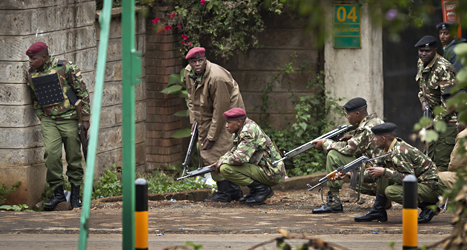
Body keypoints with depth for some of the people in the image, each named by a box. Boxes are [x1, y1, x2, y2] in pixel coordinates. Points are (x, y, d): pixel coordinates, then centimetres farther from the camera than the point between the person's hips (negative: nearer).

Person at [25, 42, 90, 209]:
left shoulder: (65, 68, -9)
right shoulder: (31, 74, 5)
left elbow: (83, 92, -4)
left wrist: (85, 118, -6)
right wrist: (42, 118, 12)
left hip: (69, 119, -3)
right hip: (48, 120, 3)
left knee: (74, 158, 2)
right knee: (51, 154, -14)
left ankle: (75, 195, 14)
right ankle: (58, 193, -5)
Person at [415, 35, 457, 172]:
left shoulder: (444, 69, -24)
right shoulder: (421, 63, 4)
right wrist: (423, 101, 3)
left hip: (448, 118, -9)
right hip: (433, 115, 9)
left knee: (442, 160, -13)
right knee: (431, 157, 13)